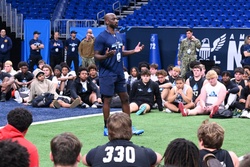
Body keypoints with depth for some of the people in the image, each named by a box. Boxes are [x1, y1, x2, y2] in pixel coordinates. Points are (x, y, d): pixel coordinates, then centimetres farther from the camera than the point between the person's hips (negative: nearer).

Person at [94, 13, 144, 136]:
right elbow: (96, 55, -13)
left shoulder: (118, 36, 11)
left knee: (125, 99, 10)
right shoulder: (101, 37, -12)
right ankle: (107, 128, 9)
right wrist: (106, 56, -33)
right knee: (107, 100, -1)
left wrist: (134, 51, 9)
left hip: (119, 73, 8)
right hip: (107, 74, -8)